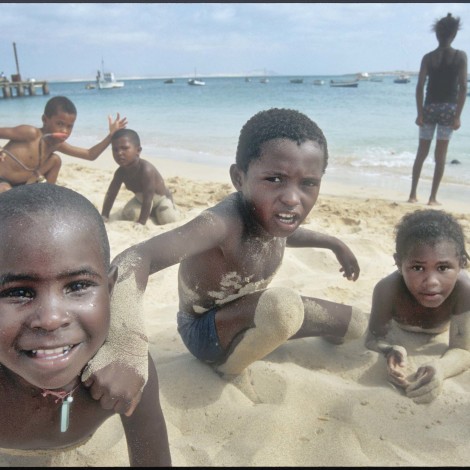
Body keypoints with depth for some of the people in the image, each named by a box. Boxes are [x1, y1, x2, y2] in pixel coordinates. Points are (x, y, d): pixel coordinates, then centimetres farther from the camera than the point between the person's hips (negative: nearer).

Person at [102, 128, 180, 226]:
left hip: (161, 198, -5)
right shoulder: (121, 172, -19)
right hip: (141, 199, 6)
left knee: (168, 220, -24)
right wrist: (104, 216, -12)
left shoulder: (146, 170, -40)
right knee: (128, 215, -13)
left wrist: (141, 223, -40)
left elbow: (148, 199, -40)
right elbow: (110, 194, -9)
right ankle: (151, 212, 13)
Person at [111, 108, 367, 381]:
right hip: (205, 332, -7)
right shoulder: (224, 222, -39)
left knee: (357, 326, 9)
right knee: (284, 306, -38)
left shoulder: (269, 212, -14)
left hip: (245, 314, 7)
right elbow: (135, 259, -54)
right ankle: (230, 368, -9)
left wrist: (334, 243, 21)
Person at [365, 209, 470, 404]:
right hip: (402, 323, 0)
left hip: (443, 324, 0)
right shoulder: (388, 288, -48)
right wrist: (390, 352, -67)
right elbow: (375, 337, -41)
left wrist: (440, 367, -72)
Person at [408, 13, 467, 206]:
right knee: (440, 156, 3)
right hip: (448, 109, -1)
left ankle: (413, 194, 11)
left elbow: (420, 86, -5)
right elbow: (463, 87, -7)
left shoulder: (428, 57, 1)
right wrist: (458, 116, -4)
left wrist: (420, 113, -2)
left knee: (421, 153, 11)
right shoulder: (461, 56, -1)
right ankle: (433, 197, 4)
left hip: (429, 108, 1)